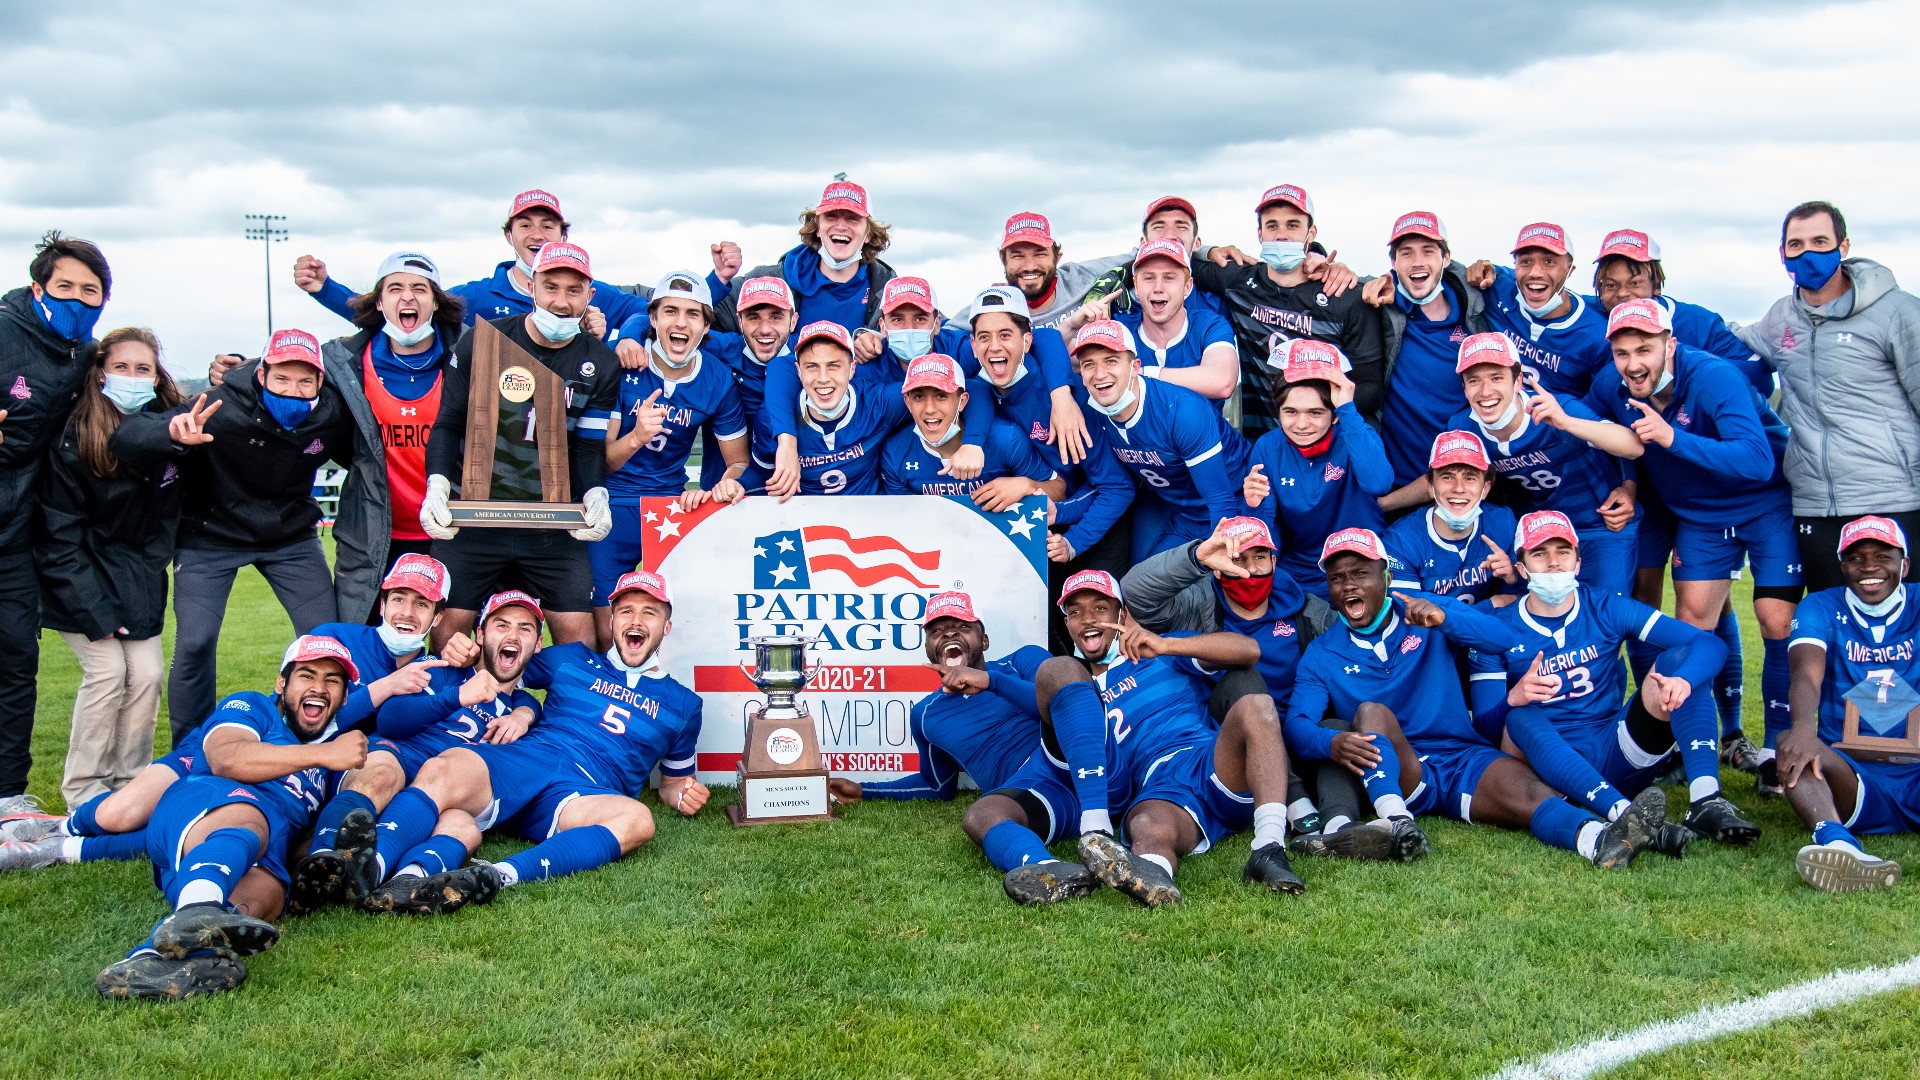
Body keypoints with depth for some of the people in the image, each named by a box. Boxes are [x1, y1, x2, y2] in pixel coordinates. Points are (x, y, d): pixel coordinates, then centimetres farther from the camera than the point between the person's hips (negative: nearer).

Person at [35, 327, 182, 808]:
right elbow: (59, 538, -16)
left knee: (147, 673, -4)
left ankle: (130, 781, 10)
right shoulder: (73, 442, -18)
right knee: (107, 669, -12)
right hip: (81, 575, -4)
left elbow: (165, 521, 7)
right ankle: (82, 787, 1)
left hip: (138, 577, 4)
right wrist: (93, 610, -18)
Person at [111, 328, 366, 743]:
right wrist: (173, 432, -53)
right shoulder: (222, 407, -28)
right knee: (195, 644, -13)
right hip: (211, 537, -3)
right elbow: (124, 439, -32)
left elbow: (365, 463, 4)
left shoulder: (333, 414, -17)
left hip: (291, 537, 3)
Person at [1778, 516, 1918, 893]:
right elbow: (1806, 673, -10)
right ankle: (1836, 841, -59)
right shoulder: (1822, 609, 11)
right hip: (1854, 778, 0)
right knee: (1792, 743, -31)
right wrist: (1803, 728, -34)